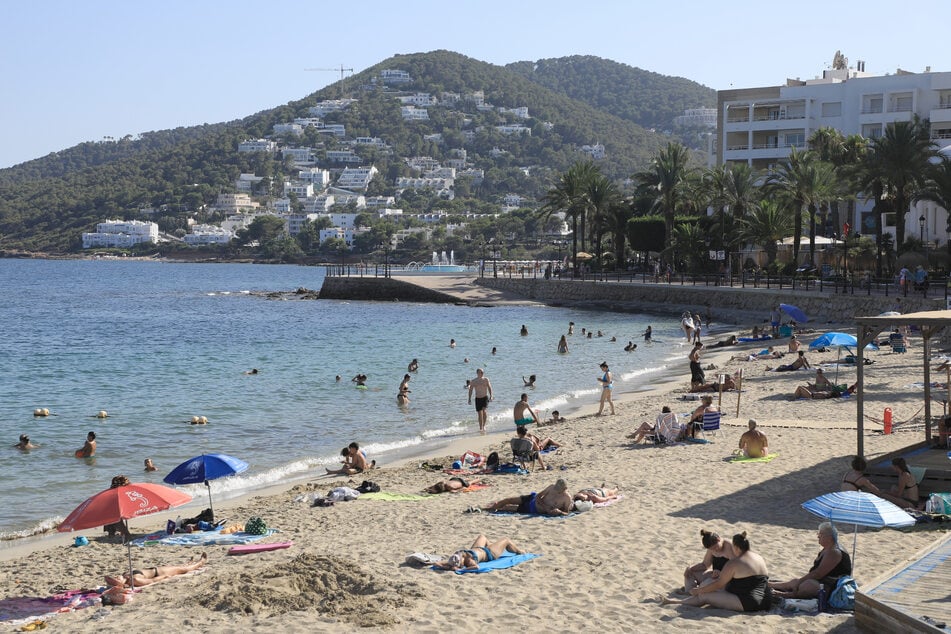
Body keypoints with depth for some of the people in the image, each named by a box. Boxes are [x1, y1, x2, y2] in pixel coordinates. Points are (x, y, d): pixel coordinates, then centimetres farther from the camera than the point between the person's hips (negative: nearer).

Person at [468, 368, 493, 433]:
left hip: (485, 398, -1)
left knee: (484, 411, -19)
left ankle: (484, 425, 1)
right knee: (480, 414, 1)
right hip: (478, 398, 1)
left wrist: (491, 396, -10)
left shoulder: (486, 380, -1)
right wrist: (469, 399, 1)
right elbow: (470, 390, 7)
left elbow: (489, 388, 2)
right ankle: (481, 428, 10)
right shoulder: (473, 381, 1)